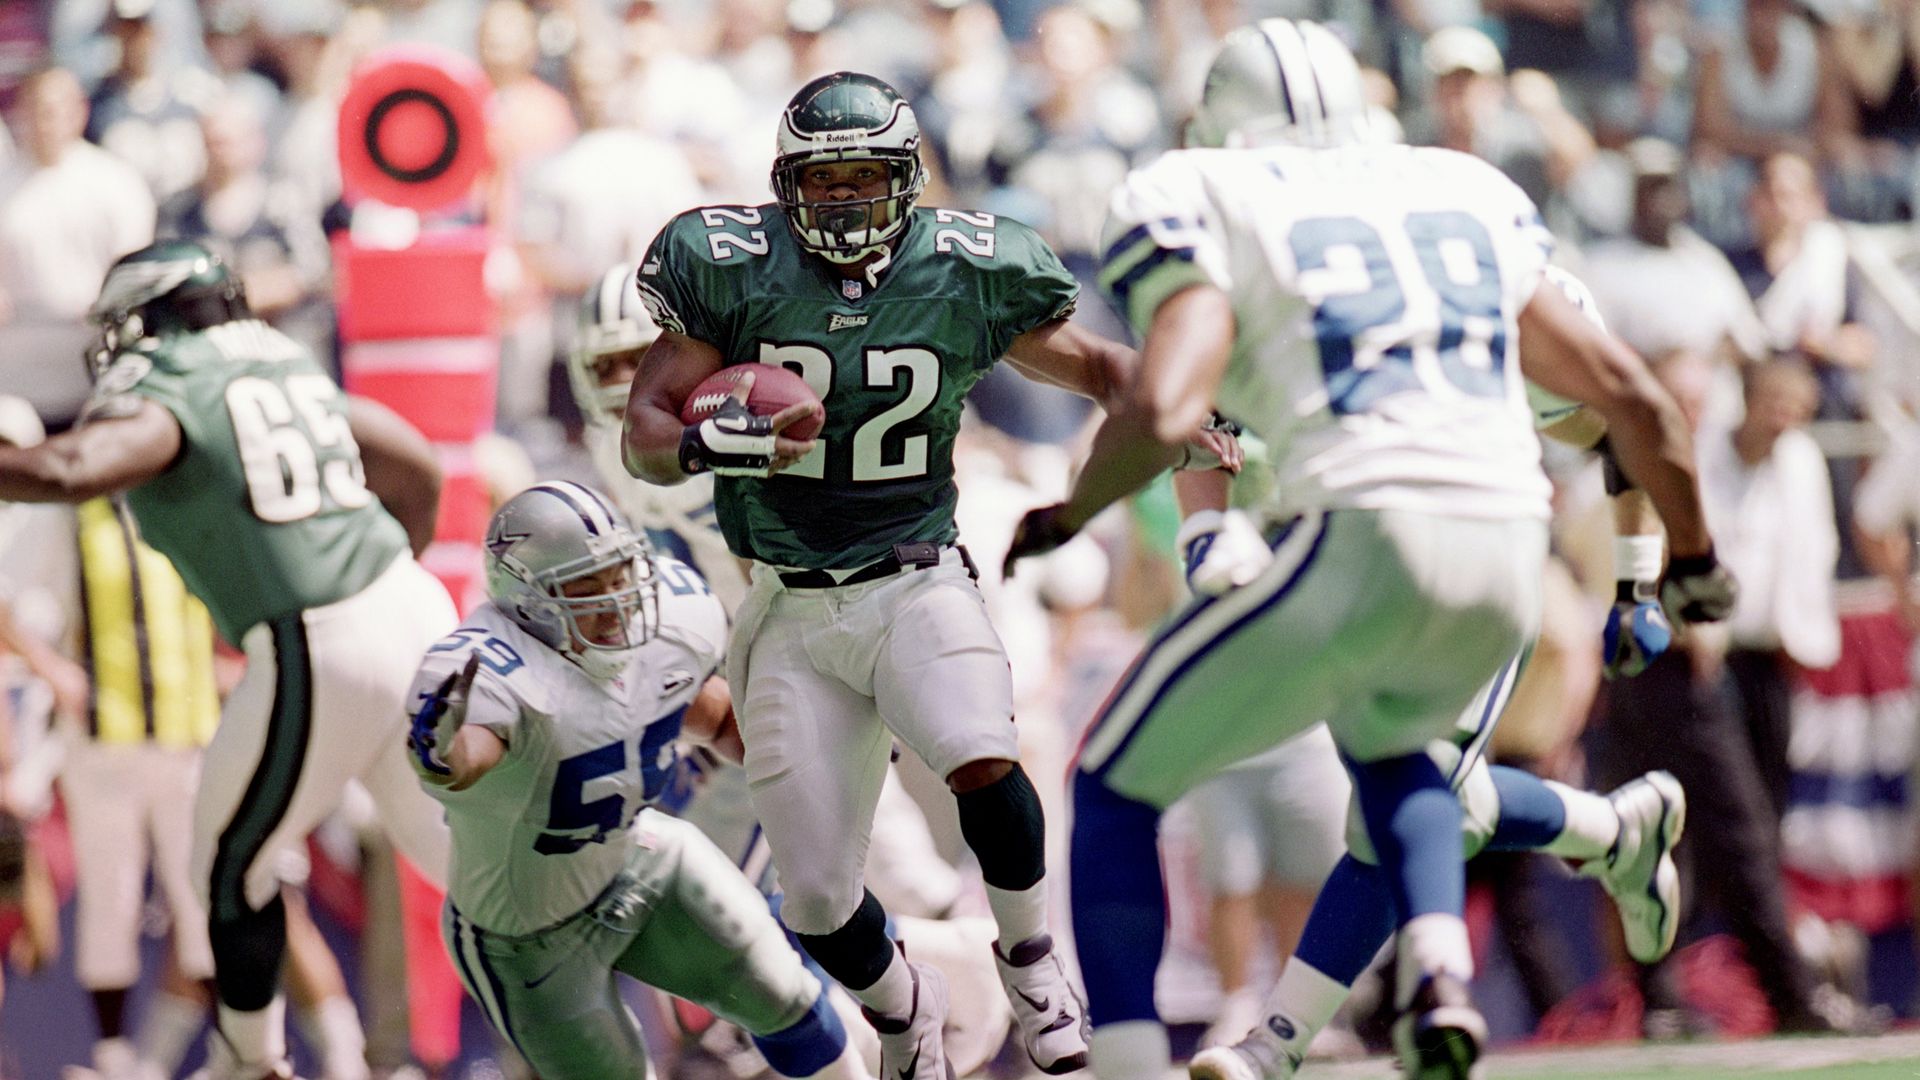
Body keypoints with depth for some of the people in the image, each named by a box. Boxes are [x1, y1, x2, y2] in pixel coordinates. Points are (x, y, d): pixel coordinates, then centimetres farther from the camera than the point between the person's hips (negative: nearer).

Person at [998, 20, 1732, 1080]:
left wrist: (1067, 514, 10)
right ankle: (1438, 971, 10)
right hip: (1507, 555, 5)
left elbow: (1161, 412, -9)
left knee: (1115, 787, 13)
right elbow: (1633, 398, 25)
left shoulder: (1202, 208, 8)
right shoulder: (1469, 199, 24)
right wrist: (1692, 557, 39)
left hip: (1360, 537, -5)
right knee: (1384, 742, 36)